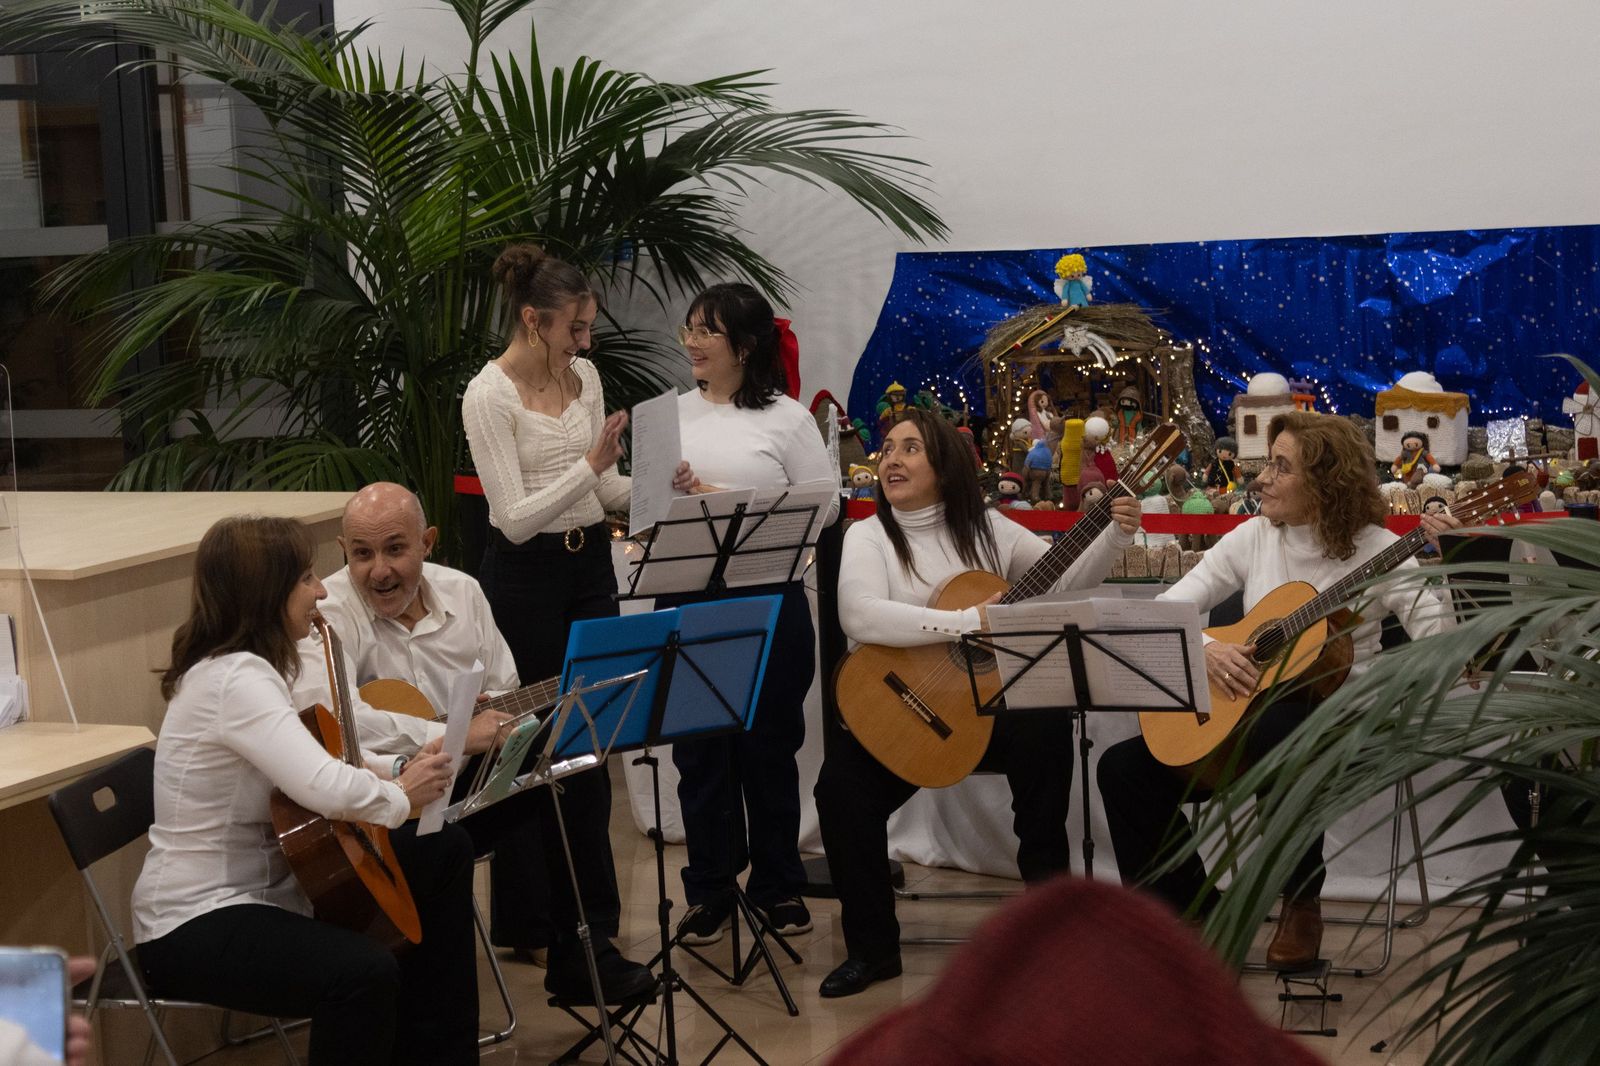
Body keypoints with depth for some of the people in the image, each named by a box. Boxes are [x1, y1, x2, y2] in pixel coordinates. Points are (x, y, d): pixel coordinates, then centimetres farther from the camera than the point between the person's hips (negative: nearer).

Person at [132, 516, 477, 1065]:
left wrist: (398, 774, -1)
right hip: (194, 925, -11)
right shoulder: (236, 680, -24)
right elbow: (326, 789, -37)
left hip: (262, 885, 11)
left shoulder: (247, 668, 8)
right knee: (364, 970, -37)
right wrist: (400, 795, -17)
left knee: (444, 849, 19)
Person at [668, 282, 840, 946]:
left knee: (769, 747, 7)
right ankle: (709, 890, 19)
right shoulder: (672, 414, 11)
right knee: (698, 749, 7)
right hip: (686, 599, 3)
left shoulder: (787, 419, -2)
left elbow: (825, 506, -8)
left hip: (769, 599, -3)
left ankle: (778, 885, 22)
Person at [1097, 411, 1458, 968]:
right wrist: (1204, 649, -15)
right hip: (1241, 719, 5)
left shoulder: (1374, 550, -8)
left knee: (1276, 735, -41)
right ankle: (1193, 910, 3)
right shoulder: (1253, 537, 6)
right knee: (1124, 767, -12)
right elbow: (1168, 607, 5)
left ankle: (1302, 902, -18)